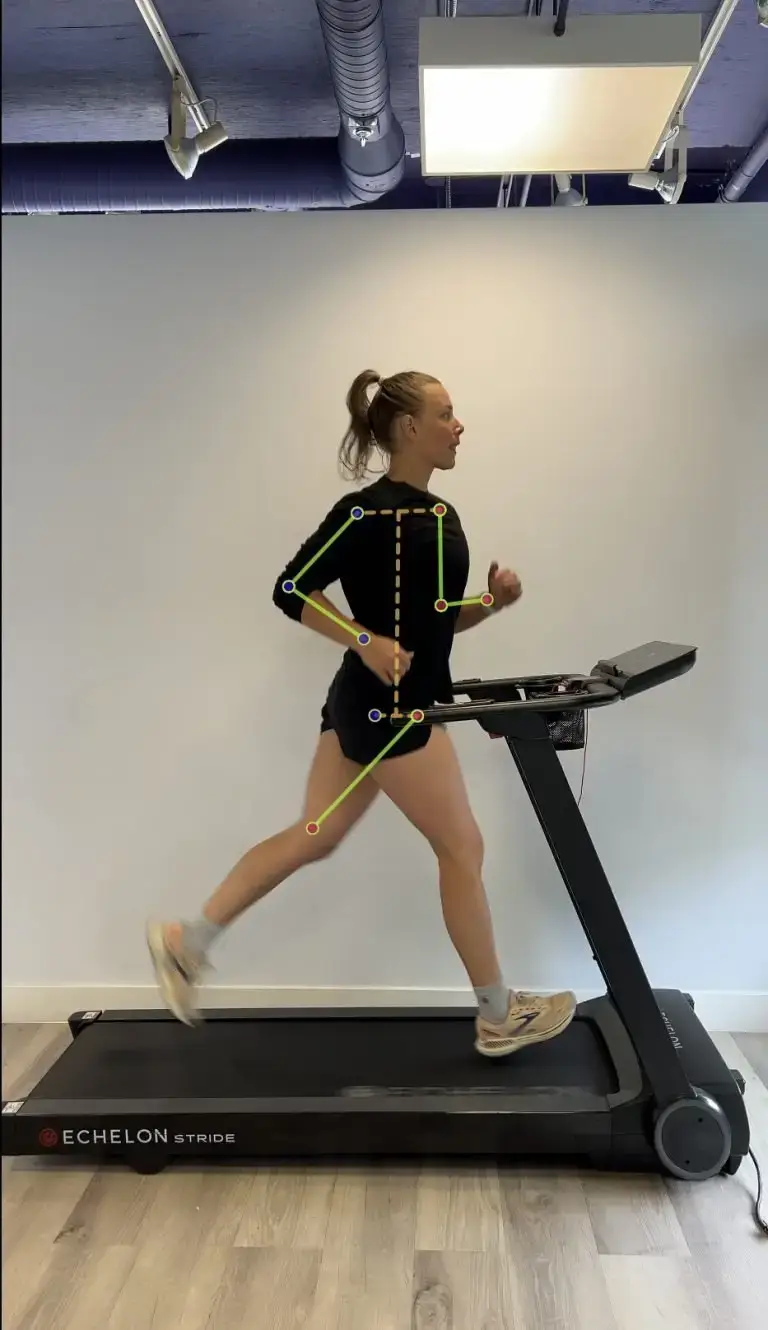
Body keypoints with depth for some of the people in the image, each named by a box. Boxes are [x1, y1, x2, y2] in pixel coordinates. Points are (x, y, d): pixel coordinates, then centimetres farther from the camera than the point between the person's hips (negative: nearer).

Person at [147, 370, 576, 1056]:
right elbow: (292, 591, -12)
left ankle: (187, 941, 25)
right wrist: (368, 644, -21)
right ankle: (500, 1017, 17)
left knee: (313, 838, 14)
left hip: (381, 703, 10)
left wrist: (494, 599, 2)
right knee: (463, 848, 1)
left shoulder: (439, 516, 13)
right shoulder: (368, 512, -14)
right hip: (385, 704, -10)